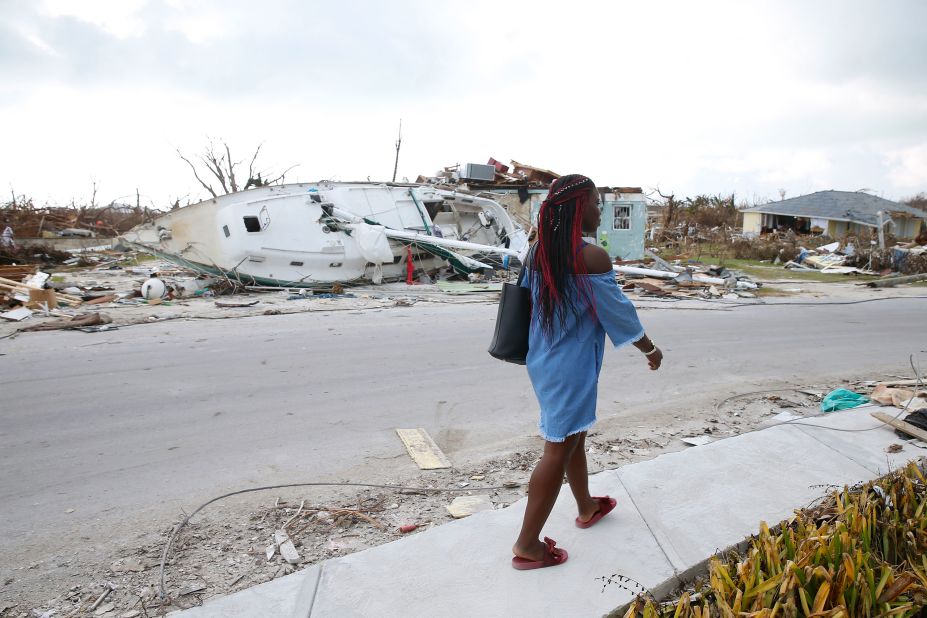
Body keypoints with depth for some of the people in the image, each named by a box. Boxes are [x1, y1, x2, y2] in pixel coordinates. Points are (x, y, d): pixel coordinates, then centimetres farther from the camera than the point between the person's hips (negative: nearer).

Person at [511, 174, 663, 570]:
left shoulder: (538, 252, 2)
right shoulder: (592, 258, -19)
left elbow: (527, 300, 11)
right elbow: (619, 312, -10)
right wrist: (651, 350, 5)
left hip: (543, 362, 8)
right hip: (571, 368, -8)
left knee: (573, 437, 25)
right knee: (558, 450, 2)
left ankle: (587, 507, 46)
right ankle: (527, 545, 11)